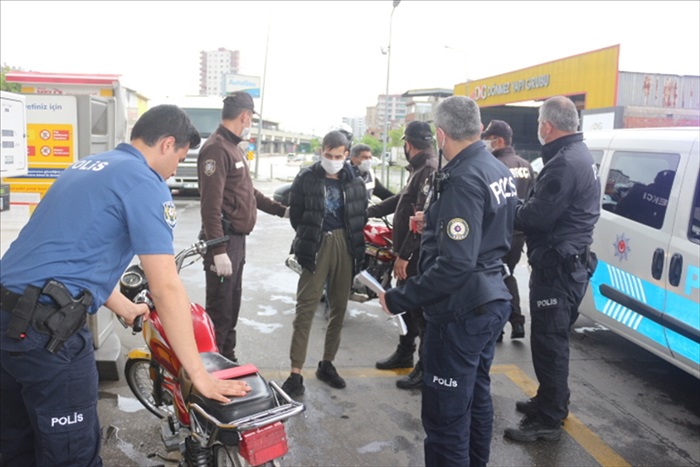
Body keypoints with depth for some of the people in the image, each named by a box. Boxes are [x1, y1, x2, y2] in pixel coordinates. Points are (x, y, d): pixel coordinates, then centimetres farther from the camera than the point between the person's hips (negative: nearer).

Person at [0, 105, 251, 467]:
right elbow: (166, 288, -15)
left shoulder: (86, 166, 18)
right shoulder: (145, 182, -10)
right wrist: (199, 375, -10)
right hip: (47, 329, -9)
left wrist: (124, 308, 36)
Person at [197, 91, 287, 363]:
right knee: (219, 310, -4)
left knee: (232, 305, 18)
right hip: (223, 241, -10)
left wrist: (280, 210, 24)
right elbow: (210, 205, -23)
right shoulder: (216, 149, -16)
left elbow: (248, 192, 25)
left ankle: (228, 360, 30)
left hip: (238, 239, 10)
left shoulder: (234, 147, 18)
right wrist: (218, 250, -27)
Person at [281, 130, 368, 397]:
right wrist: (308, 239, 3)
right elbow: (295, 215, 3)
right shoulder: (306, 179, 0)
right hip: (316, 247, -3)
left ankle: (327, 364, 25)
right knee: (305, 308, -6)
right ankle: (296, 374, -3)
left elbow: (362, 216, 14)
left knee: (339, 307, 10)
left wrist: (353, 240, 4)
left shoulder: (355, 183, 7)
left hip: (345, 247, 4)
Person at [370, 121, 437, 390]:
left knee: (421, 308, -3)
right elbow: (403, 200, 28)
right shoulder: (419, 170, 15)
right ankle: (405, 353, 36)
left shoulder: (430, 170, -17)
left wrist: (404, 254, -24)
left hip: (419, 255, -11)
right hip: (409, 253, 11)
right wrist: (369, 212, 33)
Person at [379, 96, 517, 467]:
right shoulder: (498, 170, 7)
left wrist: (399, 299, -22)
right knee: (476, 396, 24)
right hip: (490, 301, 10)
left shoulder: (463, 179, -23)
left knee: (446, 414, 0)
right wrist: (437, 222, 27)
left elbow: (454, 265, -28)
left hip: (460, 312, -10)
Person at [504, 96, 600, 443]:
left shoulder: (565, 163, -20)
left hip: (557, 267, -11)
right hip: (570, 263, 11)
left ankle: (548, 420, 10)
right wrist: (521, 207, 5)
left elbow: (536, 217, -23)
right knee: (553, 340, 21)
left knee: (549, 342, -1)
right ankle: (550, 401, 36)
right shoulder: (580, 156, 15)